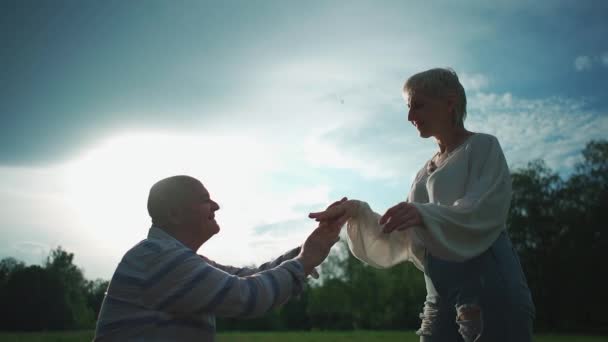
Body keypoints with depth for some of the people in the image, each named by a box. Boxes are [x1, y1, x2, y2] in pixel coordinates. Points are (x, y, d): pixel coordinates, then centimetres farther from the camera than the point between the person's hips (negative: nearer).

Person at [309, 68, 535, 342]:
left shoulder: (483, 147, 2)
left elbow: (485, 213, -15)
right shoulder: (426, 173, 20)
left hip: (489, 287, -6)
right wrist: (359, 212, -1)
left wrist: (424, 215, -31)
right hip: (441, 295, 6)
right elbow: (401, 240, 14)